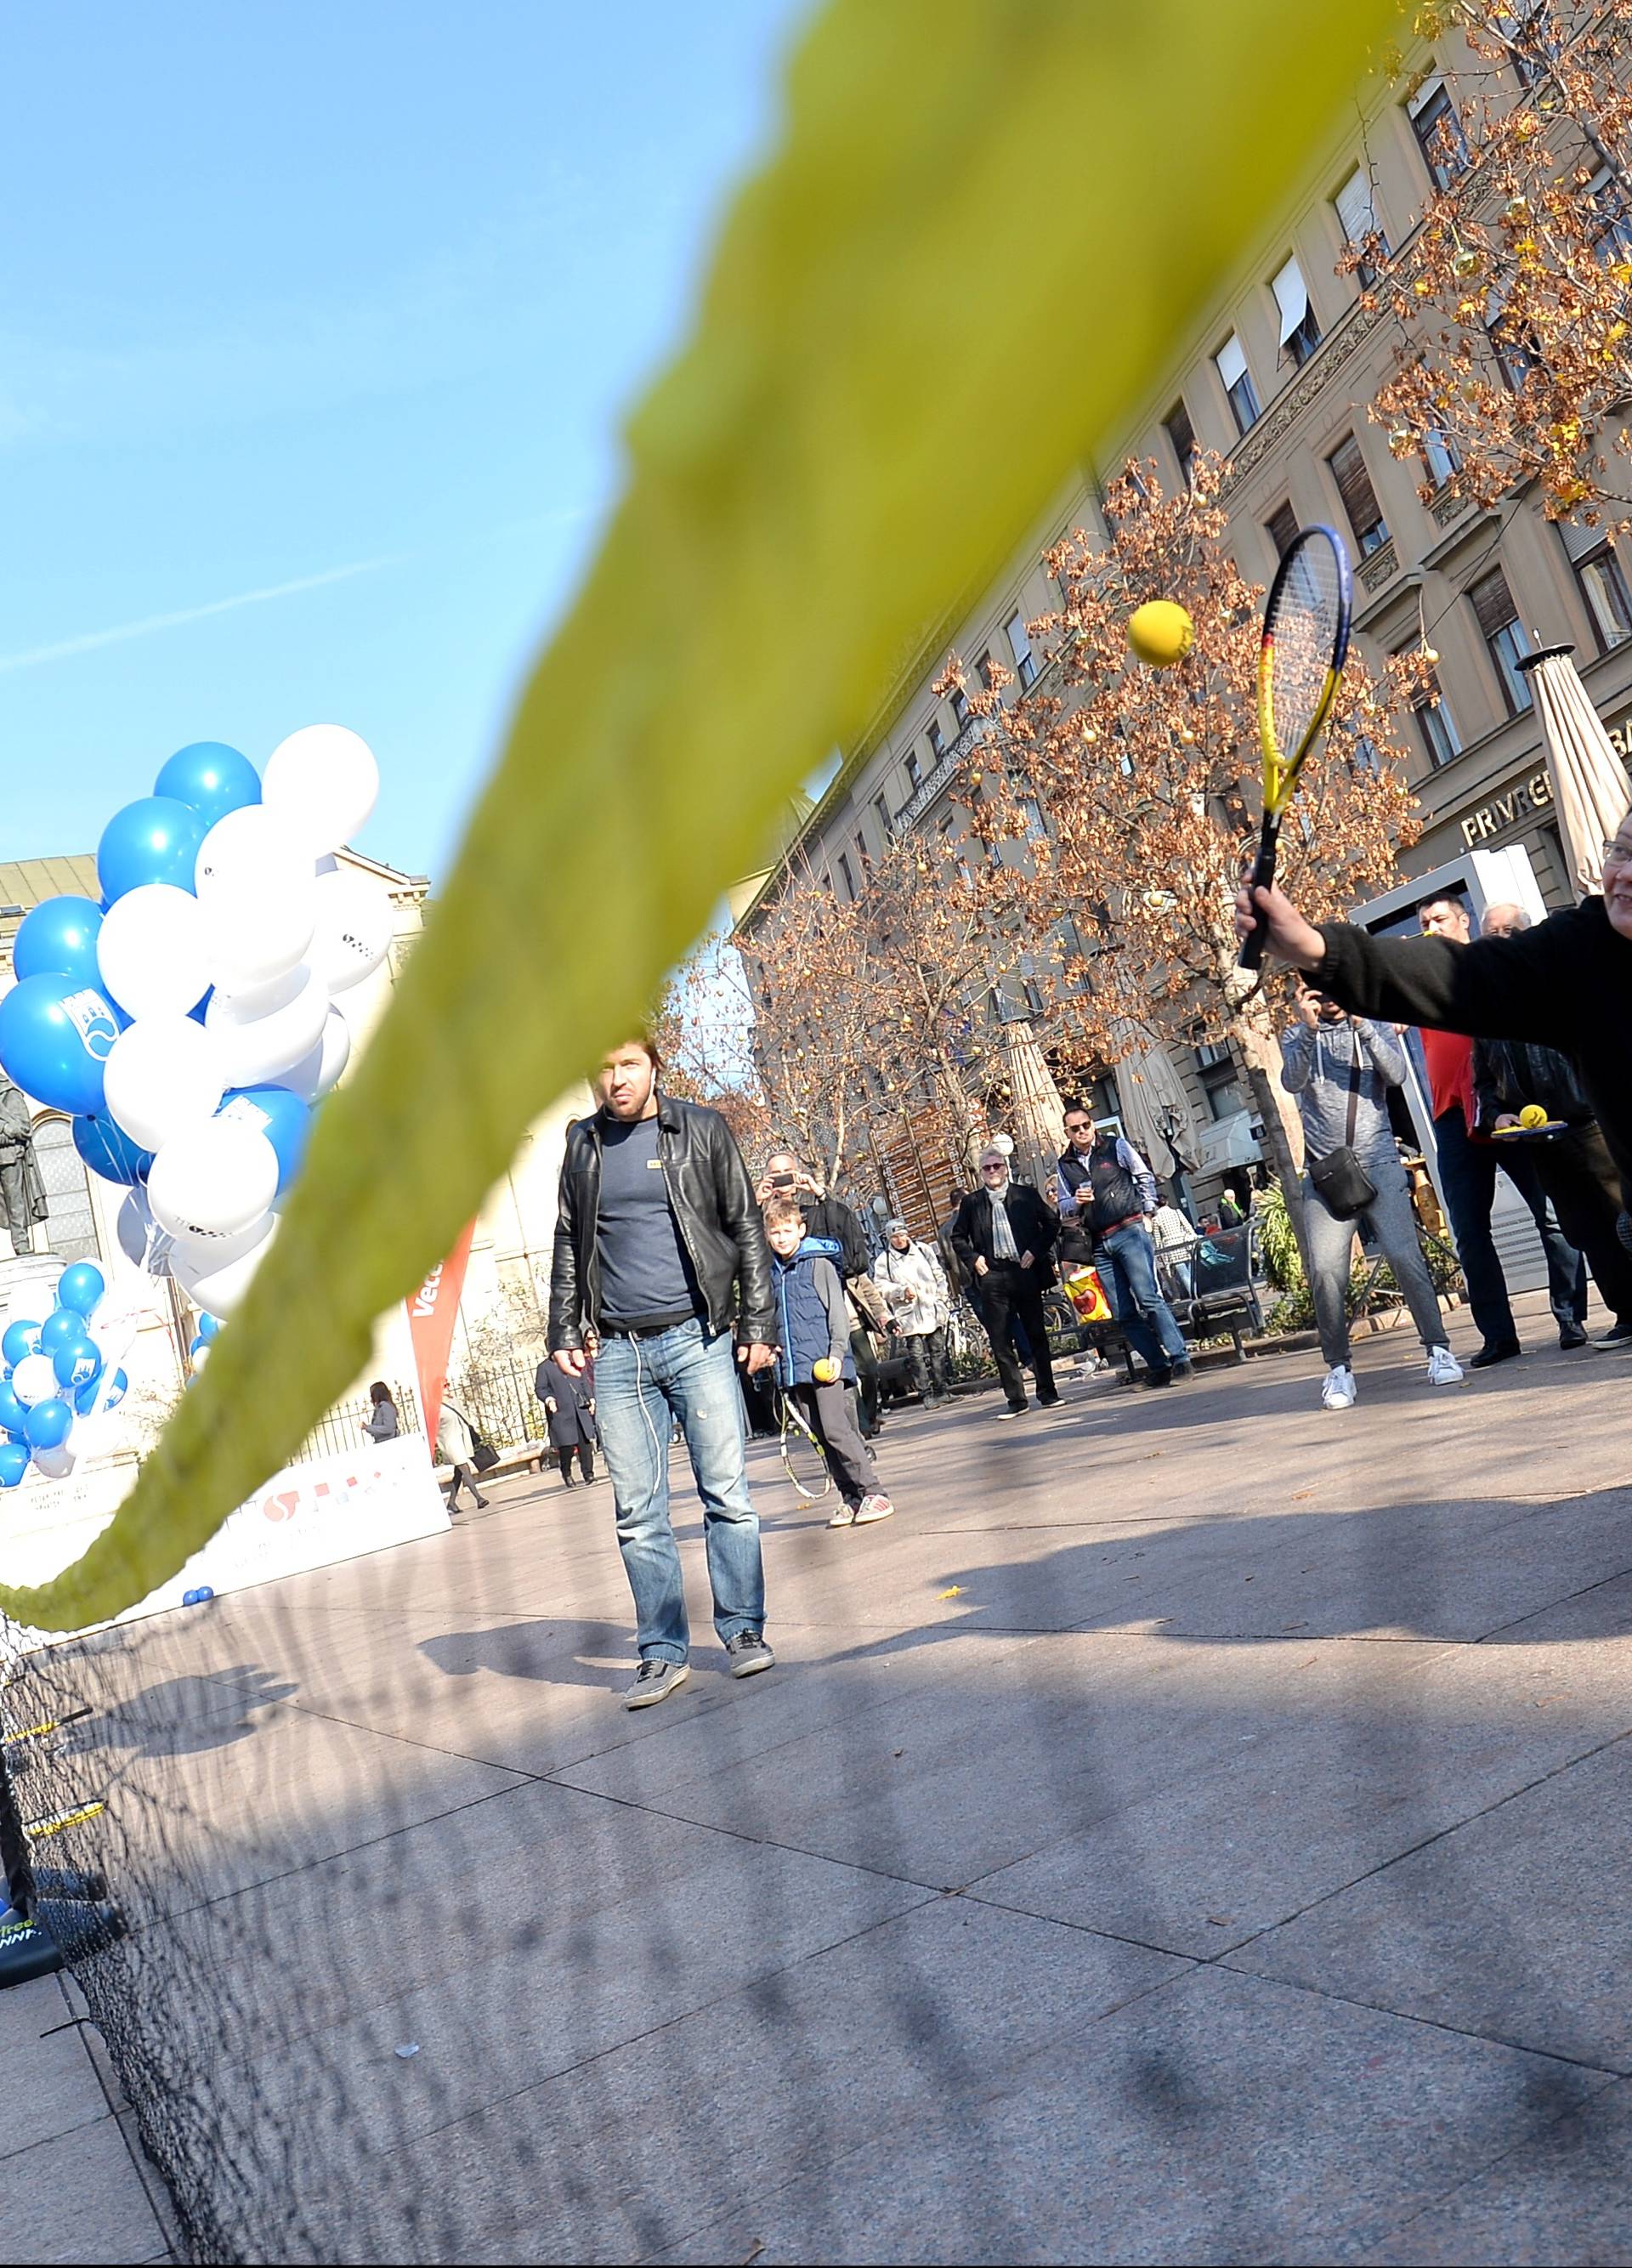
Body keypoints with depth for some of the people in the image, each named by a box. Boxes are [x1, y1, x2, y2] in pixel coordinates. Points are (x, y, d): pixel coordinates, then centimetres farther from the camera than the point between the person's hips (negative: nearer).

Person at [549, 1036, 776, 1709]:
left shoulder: (700, 1129, 3)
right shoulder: (583, 1145, 11)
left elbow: (745, 1227, 3)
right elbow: (568, 1245, 17)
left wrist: (757, 1322, -2)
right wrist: (565, 1332, 10)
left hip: (696, 1338, -2)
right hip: (618, 1352, 3)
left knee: (727, 1494, 0)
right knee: (638, 1513, 4)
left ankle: (743, 1630, 14)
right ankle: (662, 1652, 13)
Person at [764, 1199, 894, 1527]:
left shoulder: (819, 1263, -4)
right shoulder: (771, 1271, 13)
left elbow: (838, 1310, -7)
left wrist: (836, 1353, -15)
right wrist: (771, 1345, 11)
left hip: (824, 1362, -6)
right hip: (794, 1365, 6)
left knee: (836, 1429, -13)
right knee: (821, 1434, 7)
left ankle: (872, 1493, -7)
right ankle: (850, 1497, 15)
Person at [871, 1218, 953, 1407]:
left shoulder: (923, 1251, 11)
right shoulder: (883, 1260, 1)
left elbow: (939, 1276, 14)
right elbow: (881, 1287, -3)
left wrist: (943, 1301, 8)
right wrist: (902, 1291, -16)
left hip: (933, 1311, 3)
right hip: (909, 1316, -3)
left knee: (938, 1350, 5)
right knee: (917, 1355, -6)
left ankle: (943, 1389, 13)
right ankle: (926, 1394, -2)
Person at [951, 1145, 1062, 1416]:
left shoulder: (1026, 1194, 5)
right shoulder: (971, 1202, 7)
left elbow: (1051, 1224, 9)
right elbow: (958, 1237, 16)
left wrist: (1037, 1251, -2)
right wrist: (973, 1258, 1)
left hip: (1025, 1271, -1)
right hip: (992, 1276, 1)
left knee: (1037, 1334, 6)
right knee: (1000, 1341, -1)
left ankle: (1047, 1392, 15)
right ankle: (1016, 1399, 4)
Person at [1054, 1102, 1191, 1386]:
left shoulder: (1116, 1146, 2)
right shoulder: (1065, 1164, 10)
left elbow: (1145, 1177, 8)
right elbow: (1063, 1208, 15)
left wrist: (1147, 1212, 3)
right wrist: (1076, 1201, -5)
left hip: (1130, 1232, -5)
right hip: (1100, 1244, 5)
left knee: (1149, 1298, -16)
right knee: (1123, 1314, 2)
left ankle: (1180, 1358, -14)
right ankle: (1159, 1365, 7)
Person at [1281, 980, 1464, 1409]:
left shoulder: (1375, 1028, 13)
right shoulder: (1297, 1037, 12)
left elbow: (1396, 1073, -6)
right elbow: (1292, 1081, -8)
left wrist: (1361, 1025, -17)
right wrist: (1309, 1029, -22)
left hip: (1379, 1164, 0)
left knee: (1404, 1256, -13)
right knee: (1325, 1269, -12)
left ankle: (1438, 1349, 1)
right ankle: (1338, 1368, -1)